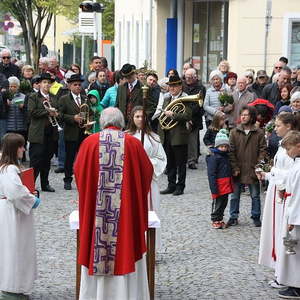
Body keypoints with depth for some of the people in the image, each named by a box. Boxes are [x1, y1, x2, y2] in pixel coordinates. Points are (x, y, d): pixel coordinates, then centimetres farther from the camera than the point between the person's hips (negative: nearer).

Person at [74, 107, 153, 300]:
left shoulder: (90, 142, -3)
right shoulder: (133, 143, -3)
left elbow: (78, 171, 4)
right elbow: (147, 172, 5)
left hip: (95, 211, 0)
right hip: (127, 210, 0)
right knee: (126, 249, 7)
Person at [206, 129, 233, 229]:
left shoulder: (226, 156, 12)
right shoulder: (213, 158, -14)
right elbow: (211, 174, -17)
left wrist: (230, 185, 20)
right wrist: (214, 189, -21)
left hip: (226, 186, 8)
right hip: (219, 186, -8)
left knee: (224, 203, 14)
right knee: (217, 203, 2)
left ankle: (220, 219, 26)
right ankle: (215, 220, 14)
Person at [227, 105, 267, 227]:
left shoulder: (259, 133, -3)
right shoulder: (234, 132, -1)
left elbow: (263, 150, -2)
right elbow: (231, 151, -2)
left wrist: (258, 165, -13)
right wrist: (234, 167, -8)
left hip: (253, 170, -1)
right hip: (238, 170, 1)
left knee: (255, 195, 10)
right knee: (235, 195, 10)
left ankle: (256, 217, 23)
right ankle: (233, 217, 23)